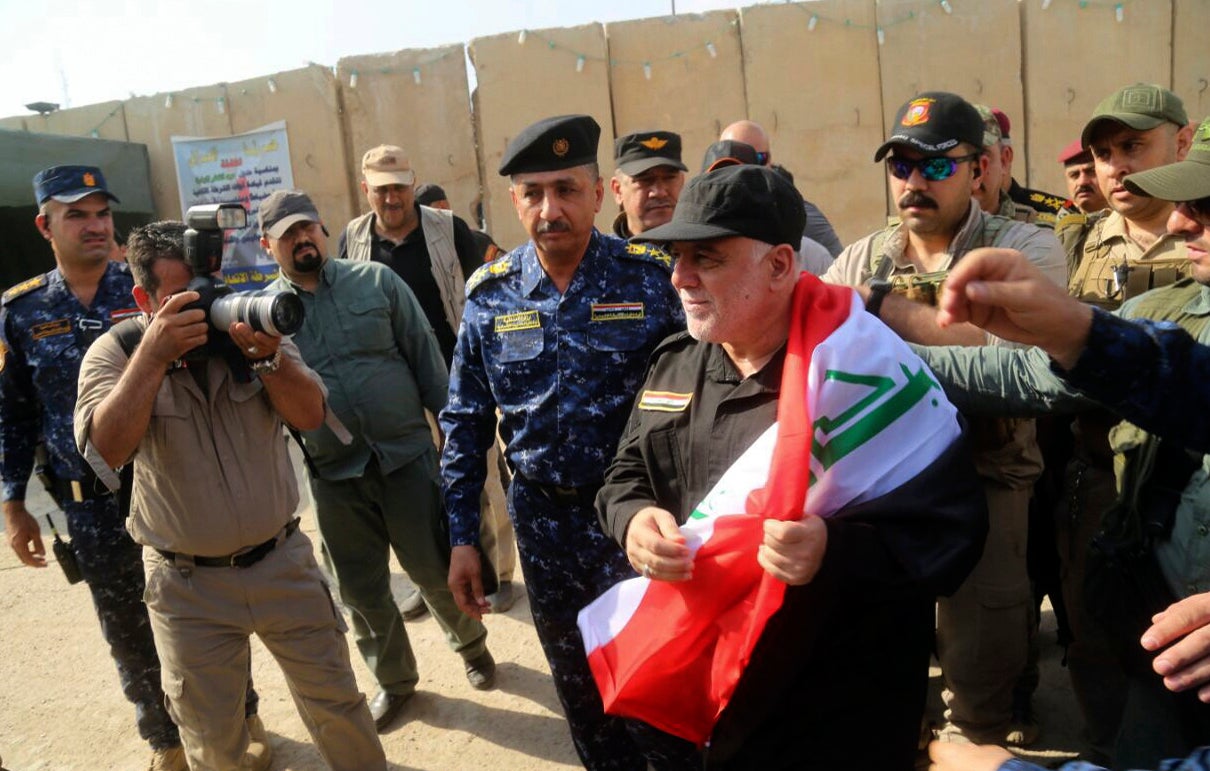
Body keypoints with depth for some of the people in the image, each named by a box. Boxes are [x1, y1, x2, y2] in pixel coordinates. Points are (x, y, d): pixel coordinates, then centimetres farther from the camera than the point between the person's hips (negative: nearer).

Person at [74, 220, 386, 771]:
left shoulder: (250, 327, -4)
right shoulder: (115, 352, -7)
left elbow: (310, 415, -12)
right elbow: (106, 450, -22)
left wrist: (268, 357, -29)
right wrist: (154, 354, -28)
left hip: (283, 562, 1)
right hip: (187, 585, -1)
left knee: (336, 703, 12)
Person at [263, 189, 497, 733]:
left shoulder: (376, 281, -1)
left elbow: (425, 358, -1)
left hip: (407, 455, -1)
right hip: (335, 475, 2)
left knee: (436, 570, 9)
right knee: (362, 590, 13)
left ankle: (471, 644, 38)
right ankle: (394, 680, 36)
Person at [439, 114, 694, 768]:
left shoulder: (652, 277, -10)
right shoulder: (489, 294, -2)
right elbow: (465, 423, 4)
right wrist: (461, 536, 3)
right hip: (544, 524, 3)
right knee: (580, 692, 21)